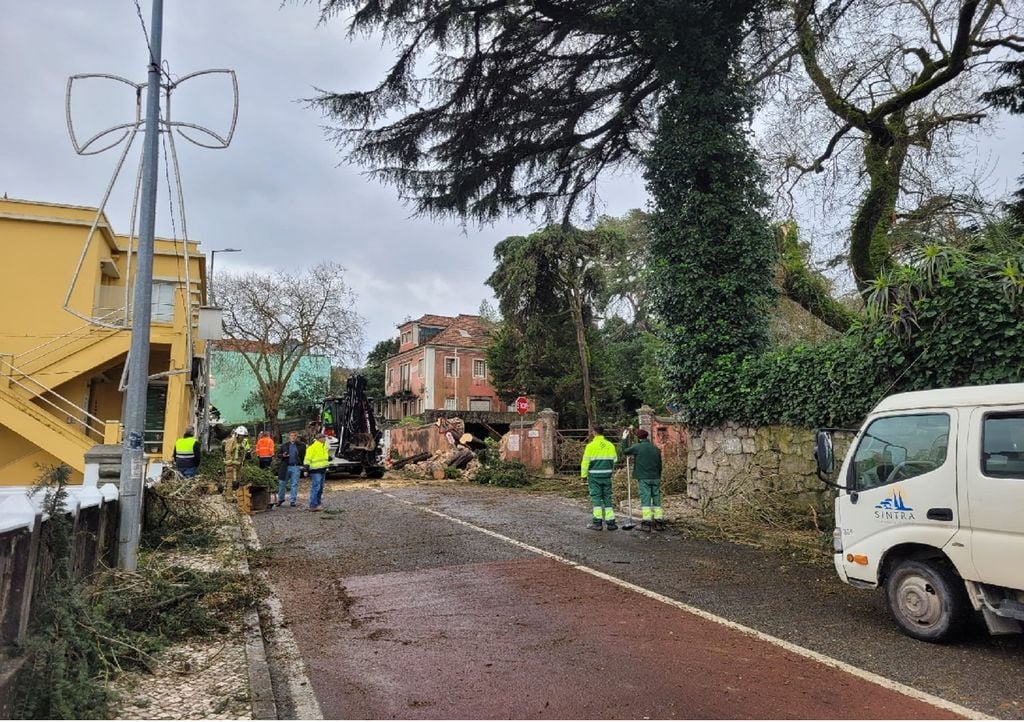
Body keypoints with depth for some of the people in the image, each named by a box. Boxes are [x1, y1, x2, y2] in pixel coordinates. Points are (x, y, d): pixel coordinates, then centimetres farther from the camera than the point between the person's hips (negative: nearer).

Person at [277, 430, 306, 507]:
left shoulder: (301, 445, 6)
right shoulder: (284, 446, 12)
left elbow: (304, 456, 4)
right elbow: (280, 455, 16)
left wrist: (302, 465, -7)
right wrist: (283, 455, -7)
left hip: (296, 467, -2)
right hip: (286, 467, 2)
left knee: (294, 484, 1)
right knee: (281, 483, 4)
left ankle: (293, 501, 8)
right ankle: (280, 499, 19)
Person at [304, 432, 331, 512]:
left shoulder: (324, 446, 15)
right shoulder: (312, 447, -13)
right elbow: (307, 459, -14)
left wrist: (329, 457, 14)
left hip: (322, 470, 9)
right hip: (315, 470, -9)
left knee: (320, 488, 13)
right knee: (315, 487, -13)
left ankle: (317, 504, 21)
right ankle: (313, 506, -13)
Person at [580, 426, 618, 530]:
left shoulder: (591, 446, -9)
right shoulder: (610, 445, 5)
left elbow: (585, 462, -8)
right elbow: (614, 460, 11)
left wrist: (583, 475, 2)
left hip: (594, 476, -4)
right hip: (607, 475, 4)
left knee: (596, 497, 1)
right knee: (607, 497, 9)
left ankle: (597, 522, 0)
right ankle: (610, 522, 10)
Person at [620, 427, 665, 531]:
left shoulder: (637, 447, -5)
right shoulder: (656, 449, 10)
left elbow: (625, 452, 9)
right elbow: (660, 465, 14)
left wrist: (624, 439, 20)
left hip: (643, 478, -4)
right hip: (655, 478, 4)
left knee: (645, 499, -4)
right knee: (656, 499, 7)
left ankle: (646, 523, -7)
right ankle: (659, 522, 8)